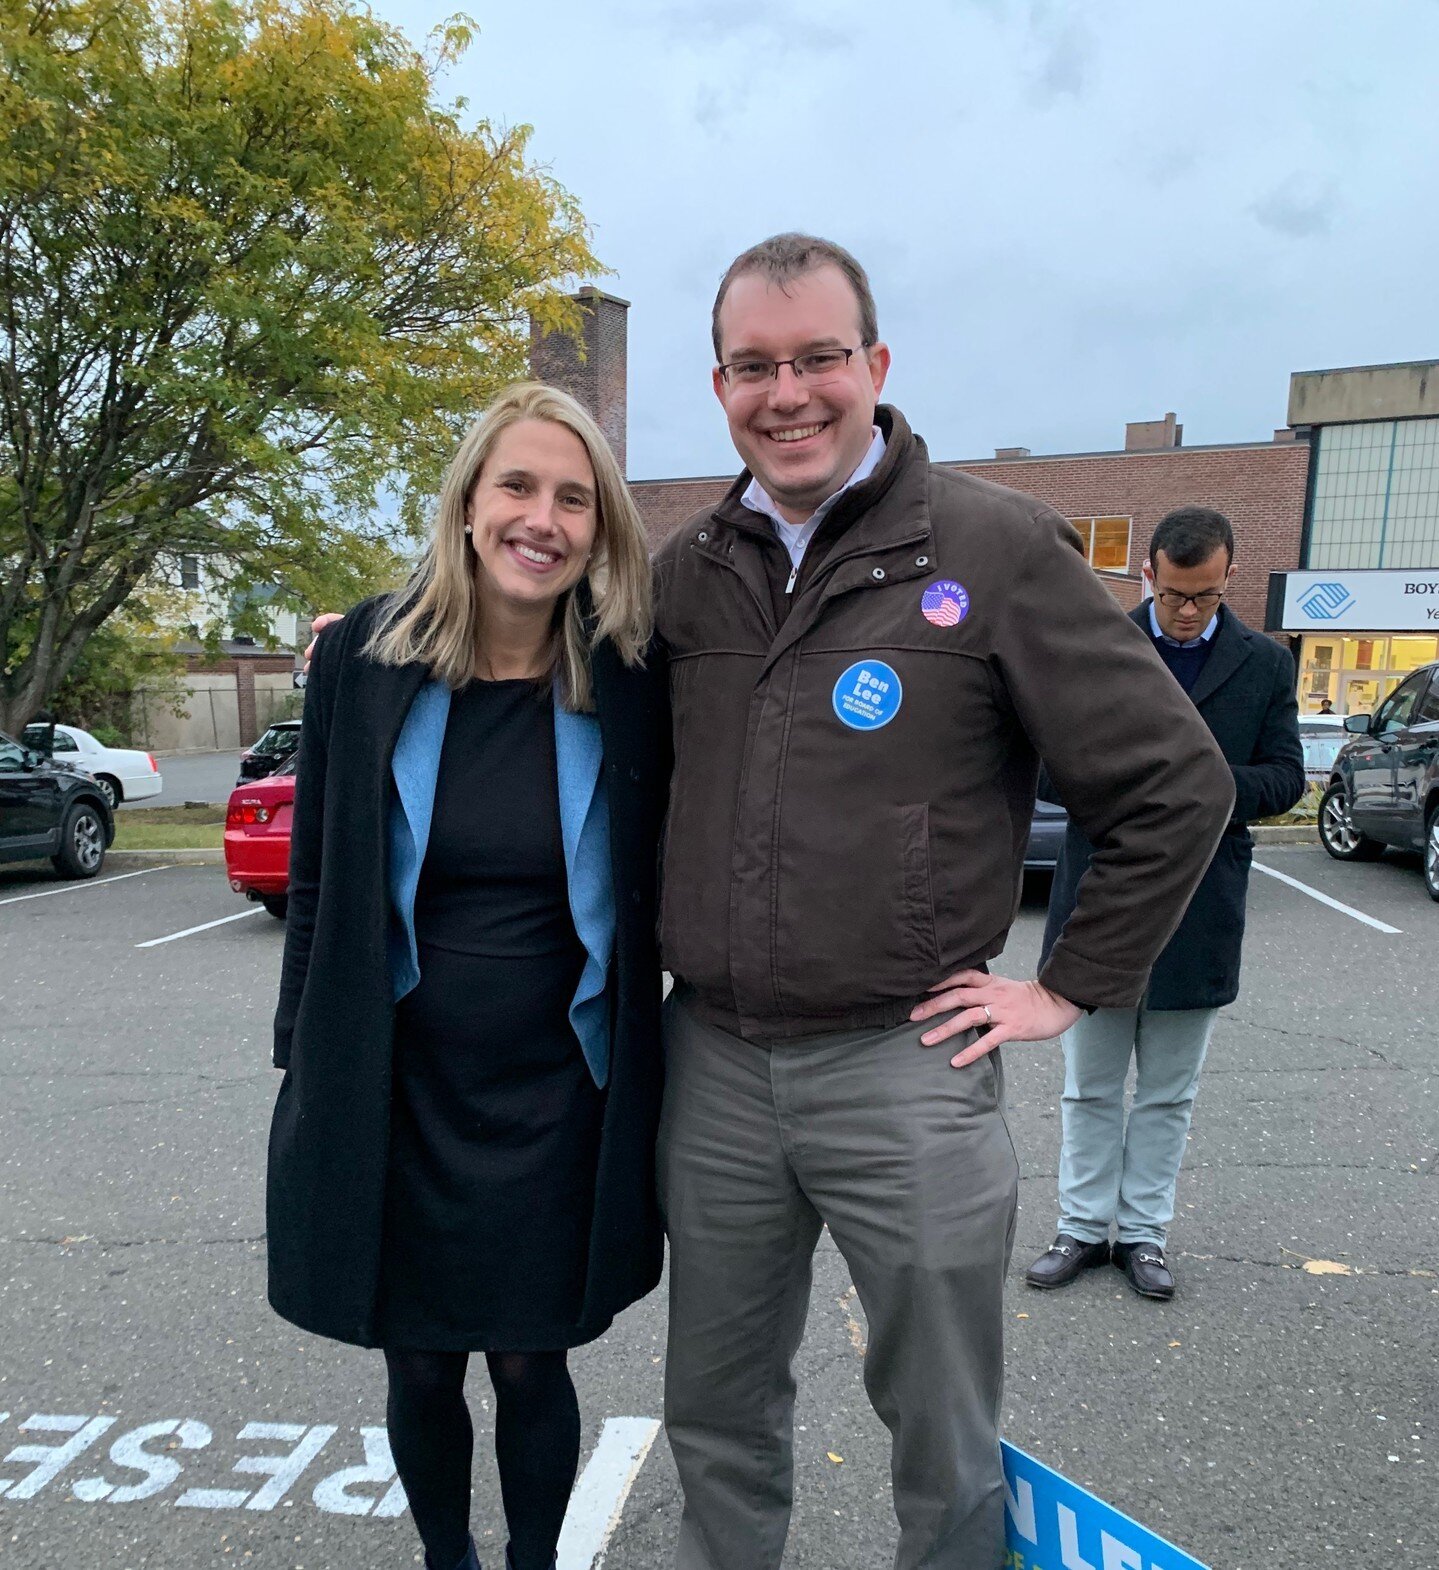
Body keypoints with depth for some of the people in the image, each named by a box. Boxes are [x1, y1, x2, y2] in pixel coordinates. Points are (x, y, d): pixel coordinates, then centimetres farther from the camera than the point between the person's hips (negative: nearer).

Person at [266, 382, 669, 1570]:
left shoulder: (631, 684, -7)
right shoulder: (365, 658, -6)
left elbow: (658, 887, 2)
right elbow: (317, 879, 2)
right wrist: (303, 1063, 3)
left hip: (556, 1095, -1)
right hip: (393, 1091, 1)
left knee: (530, 1365, 13)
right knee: (419, 1368, 17)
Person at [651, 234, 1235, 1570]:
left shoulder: (994, 545, -8)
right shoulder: (685, 568, 6)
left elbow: (1176, 783, -5)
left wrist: (1072, 987, -4)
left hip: (904, 1068, -3)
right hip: (711, 1064, 4)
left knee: (944, 1442, 16)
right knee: (716, 1415, 21)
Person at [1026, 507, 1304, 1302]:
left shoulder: (1266, 663, 3)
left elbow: (1286, 776, 2)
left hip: (1199, 912, 1)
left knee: (1168, 1094, 13)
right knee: (1090, 1087, 12)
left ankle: (1144, 1232, 28)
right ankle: (1084, 1228, 26)